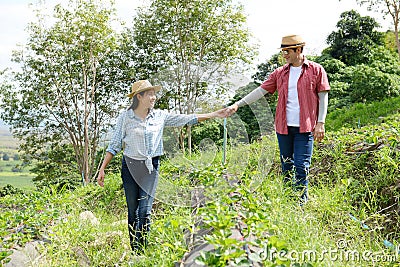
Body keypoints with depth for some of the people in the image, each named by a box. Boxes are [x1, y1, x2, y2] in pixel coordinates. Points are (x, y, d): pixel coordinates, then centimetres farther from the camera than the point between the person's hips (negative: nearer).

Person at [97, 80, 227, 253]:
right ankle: (133, 252, 16)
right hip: (130, 167, -1)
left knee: (145, 211, -8)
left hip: (150, 167, 1)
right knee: (132, 212, 5)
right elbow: (114, 145, 0)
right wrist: (102, 169, -4)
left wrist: (214, 115, -1)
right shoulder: (125, 117, -3)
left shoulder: (160, 116, 4)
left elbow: (185, 119, 4)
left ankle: (142, 251, 0)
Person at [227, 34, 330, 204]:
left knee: (301, 167, -7)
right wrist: (238, 104, 0)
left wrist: (320, 124, -6)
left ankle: (302, 201, 2)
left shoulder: (316, 70, 2)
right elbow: (261, 90, 9)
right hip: (283, 127, 4)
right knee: (287, 167, 9)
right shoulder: (280, 73, 11)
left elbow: (323, 97, 1)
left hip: (305, 127, -4)